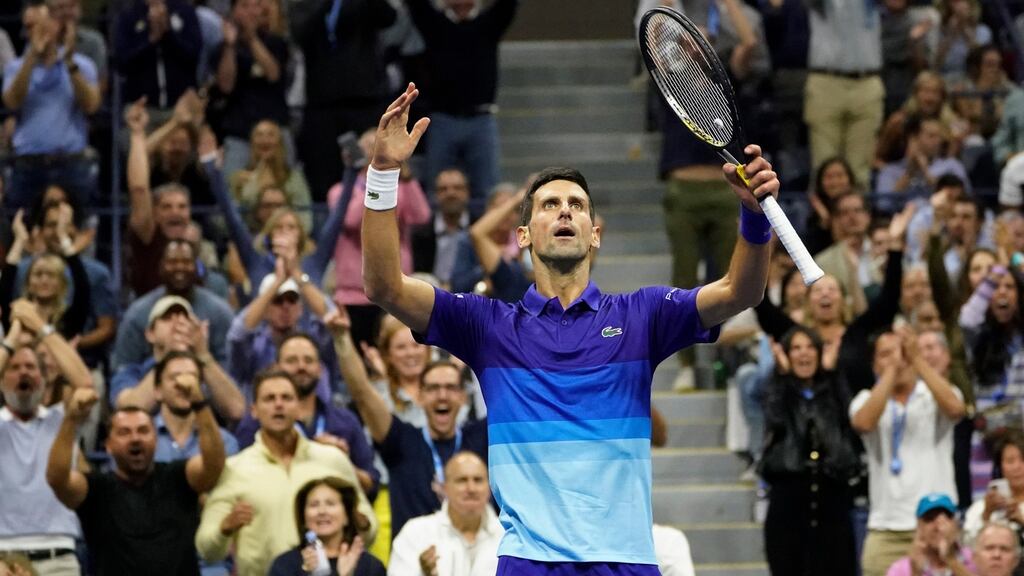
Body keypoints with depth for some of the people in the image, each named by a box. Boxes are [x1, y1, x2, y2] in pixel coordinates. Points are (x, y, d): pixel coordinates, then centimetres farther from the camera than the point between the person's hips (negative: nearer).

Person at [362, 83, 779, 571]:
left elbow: (738, 292, -1)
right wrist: (384, 172, -7)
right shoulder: (490, 325, 10)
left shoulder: (640, 316, 11)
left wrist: (755, 214, -20)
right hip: (529, 557, 0)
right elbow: (386, 286, 1)